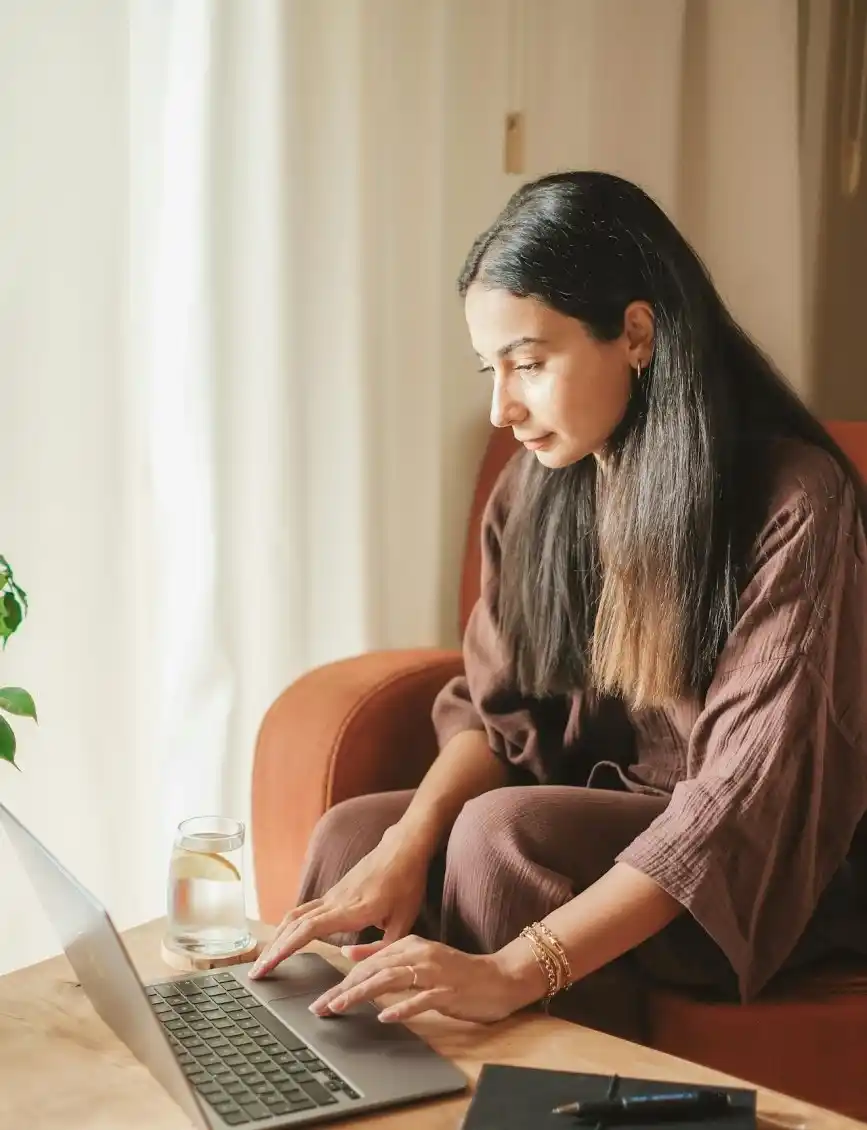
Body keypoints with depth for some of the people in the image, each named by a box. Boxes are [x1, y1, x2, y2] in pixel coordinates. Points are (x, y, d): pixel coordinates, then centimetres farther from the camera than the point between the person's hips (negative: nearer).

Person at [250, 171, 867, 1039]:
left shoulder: (792, 504, -22)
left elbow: (745, 800, -28)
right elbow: (497, 709, 2)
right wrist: (408, 842, -20)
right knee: (352, 837, -14)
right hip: (601, 820, 6)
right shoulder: (537, 488, -1)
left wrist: (515, 971, -37)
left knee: (502, 837, -28)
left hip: (769, 873, -6)